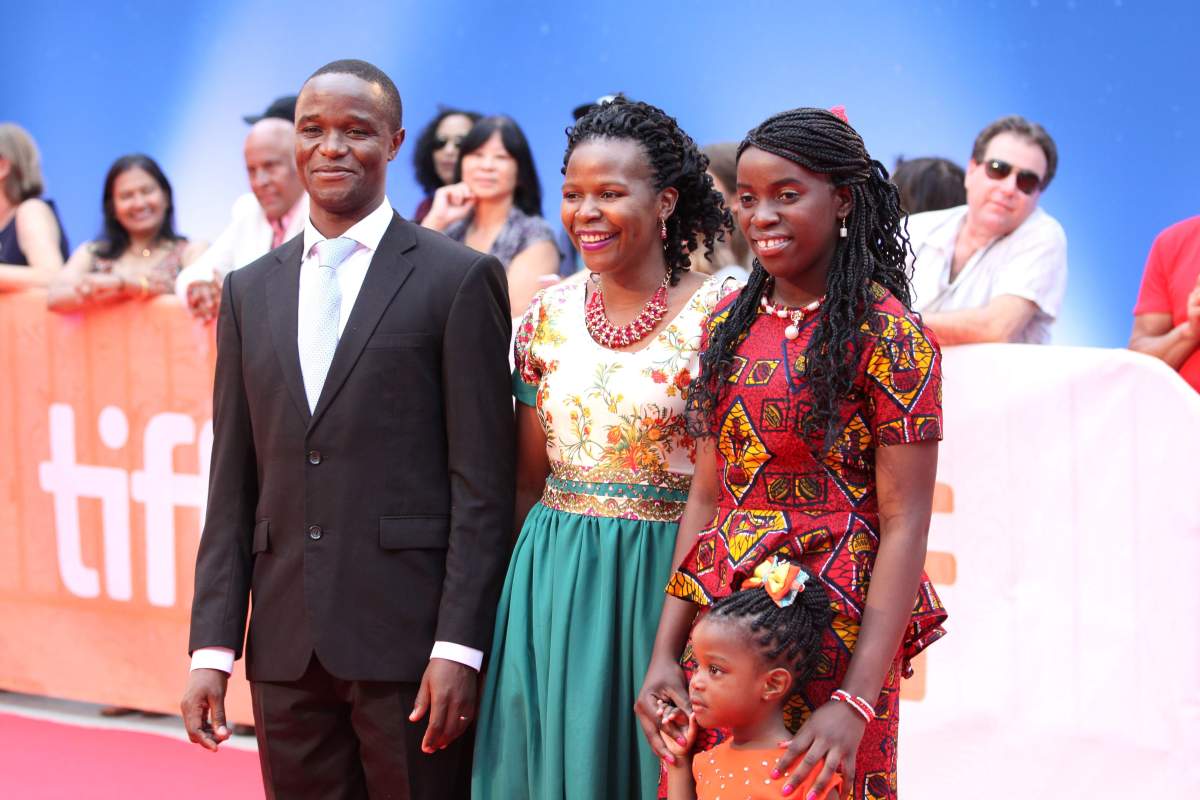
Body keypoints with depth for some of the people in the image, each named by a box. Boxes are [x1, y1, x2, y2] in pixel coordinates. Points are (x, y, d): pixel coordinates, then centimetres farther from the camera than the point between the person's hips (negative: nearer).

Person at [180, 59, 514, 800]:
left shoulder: (459, 279, -2)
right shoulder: (250, 291, 13)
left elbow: (483, 484, -6)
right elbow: (234, 483, 12)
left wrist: (459, 647, -12)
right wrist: (213, 647, 5)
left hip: (409, 631, -4)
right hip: (285, 646, 4)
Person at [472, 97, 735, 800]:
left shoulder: (718, 314, -8)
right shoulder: (549, 315, 6)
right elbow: (527, 482, 12)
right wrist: (517, 597, 9)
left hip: (662, 578, -4)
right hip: (550, 582, 4)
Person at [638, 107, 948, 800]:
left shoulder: (888, 337, -11)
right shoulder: (730, 325, 7)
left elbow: (905, 526, -14)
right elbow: (706, 494, 8)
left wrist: (856, 702, -20)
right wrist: (665, 654, 1)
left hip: (835, 629, -5)